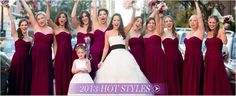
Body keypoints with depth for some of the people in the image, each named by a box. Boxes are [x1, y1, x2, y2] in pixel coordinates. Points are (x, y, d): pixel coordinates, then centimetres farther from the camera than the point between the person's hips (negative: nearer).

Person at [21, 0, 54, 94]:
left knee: (46, 77, 2)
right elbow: (29, 12, 1)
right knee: (36, 77, 2)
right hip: (36, 56, 0)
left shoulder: (51, 30, 6)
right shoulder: (36, 27, 4)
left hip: (47, 56, 0)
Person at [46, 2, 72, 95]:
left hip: (69, 53, 5)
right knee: (60, 74, -2)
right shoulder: (56, 28, 5)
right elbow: (48, 18, -9)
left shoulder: (68, 30, 20)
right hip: (60, 53, -5)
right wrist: (48, 5, -7)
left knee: (68, 75, 6)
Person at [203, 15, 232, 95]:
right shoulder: (208, 33, 13)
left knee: (217, 81, -1)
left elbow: (224, 42, -25)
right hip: (208, 59, 7)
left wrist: (223, 30, -29)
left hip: (216, 59, -7)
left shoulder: (220, 31, -6)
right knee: (208, 81, 13)